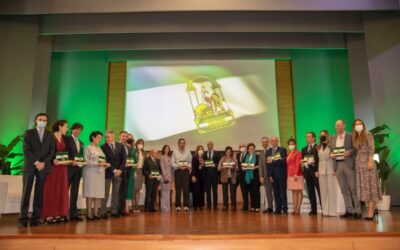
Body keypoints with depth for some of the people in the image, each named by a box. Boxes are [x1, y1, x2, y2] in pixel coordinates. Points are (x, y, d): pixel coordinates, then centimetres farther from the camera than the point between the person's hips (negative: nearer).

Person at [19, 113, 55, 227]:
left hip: (44, 167, 2)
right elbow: (26, 150, -3)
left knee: (39, 193, 1)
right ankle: (23, 218, 1)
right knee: (26, 192, -3)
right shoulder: (29, 133, 7)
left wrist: (43, 163, -10)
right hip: (30, 166, -1)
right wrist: (36, 162, -13)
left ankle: (35, 218, 4)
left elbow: (51, 151, 5)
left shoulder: (50, 135, 13)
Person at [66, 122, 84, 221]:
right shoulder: (67, 139, 0)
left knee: (75, 191, 8)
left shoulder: (81, 143, 20)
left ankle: (73, 213, 12)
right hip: (69, 167, -7)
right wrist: (71, 161, -21)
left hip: (78, 168, 7)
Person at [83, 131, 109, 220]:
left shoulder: (100, 149, 18)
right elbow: (86, 161, -9)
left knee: (99, 193, 3)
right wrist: (97, 164, -18)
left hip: (100, 173, 6)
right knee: (90, 193, -5)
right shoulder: (88, 148, 0)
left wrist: (105, 164, -1)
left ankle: (95, 213, 9)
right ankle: (89, 214, 0)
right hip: (91, 172, -6)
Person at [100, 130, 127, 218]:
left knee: (116, 193, 8)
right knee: (105, 193, 0)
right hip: (108, 172, -3)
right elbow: (105, 161, -9)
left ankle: (114, 211, 16)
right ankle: (103, 212, 6)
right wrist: (114, 170, -14)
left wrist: (120, 170, -9)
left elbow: (124, 159, 2)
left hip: (119, 172, 3)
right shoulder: (103, 147, -5)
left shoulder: (120, 146, 4)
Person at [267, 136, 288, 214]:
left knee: (283, 192, -2)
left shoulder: (283, 150, 1)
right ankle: (278, 209, 10)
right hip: (273, 175, 4)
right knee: (276, 193, 5)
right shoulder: (268, 151, 12)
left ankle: (285, 209, 3)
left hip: (281, 174, -3)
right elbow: (267, 164, 8)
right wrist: (270, 175, 1)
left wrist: (273, 161, -16)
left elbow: (283, 161, -13)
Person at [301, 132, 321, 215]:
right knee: (310, 192, 6)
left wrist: (318, 171, -16)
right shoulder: (304, 149, 20)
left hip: (315, 171, -6)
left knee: (320, 191, -4)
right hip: (307, 171, 6)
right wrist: (304, 162, -1)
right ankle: (313, 209, 11)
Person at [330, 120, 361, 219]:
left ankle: (357, 211, 4)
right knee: (344, 189, 6)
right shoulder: (333, 138, 15)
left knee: (353, 188, -2)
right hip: (338, 165, 5)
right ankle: (349, 210, 12)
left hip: (348, 164, -4)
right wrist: (331, 154, -4)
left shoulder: (351, 136, 0)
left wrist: (349, 152, -21)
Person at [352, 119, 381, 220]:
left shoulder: (368, 134, 0)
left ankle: (371, 212, -11)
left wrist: (370, 161, -19)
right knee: (363, 186, 4)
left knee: (369, 185, -8)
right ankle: (373, 209, 12)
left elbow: (372, 148, -9)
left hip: (367, 161, -6)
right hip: (359, 163, 6)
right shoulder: (355, 138, 17)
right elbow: (356, 151, 14)